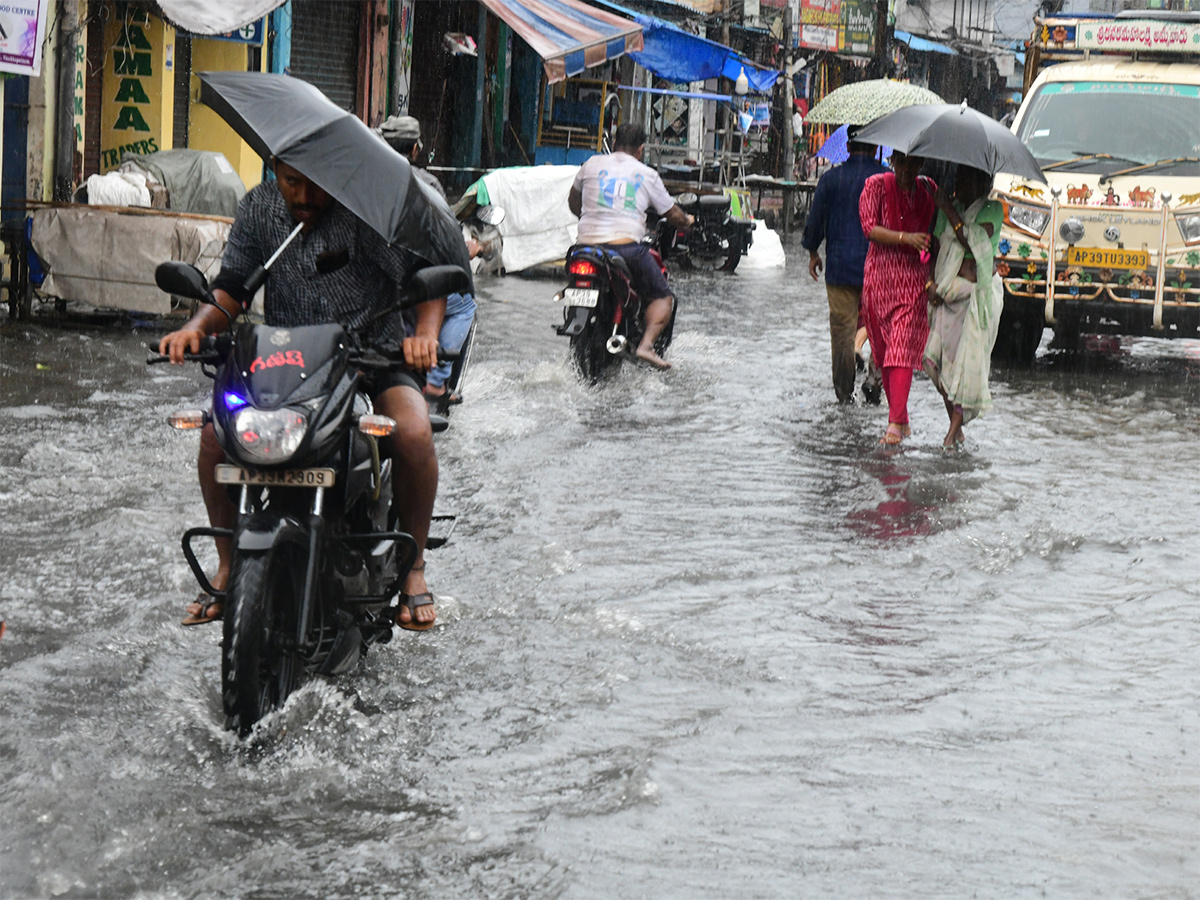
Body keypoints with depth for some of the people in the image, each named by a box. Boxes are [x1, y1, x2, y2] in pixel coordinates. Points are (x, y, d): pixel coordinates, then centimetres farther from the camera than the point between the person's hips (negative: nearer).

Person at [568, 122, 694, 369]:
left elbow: (573, 201, 26)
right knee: (662, 297, 9)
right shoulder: (647, 175, 7)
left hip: (588, 242, 3)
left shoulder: (592, 164, 11)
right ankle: (646, 344, -11)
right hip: (627, 245, -3)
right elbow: (672, 214, 15)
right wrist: (687, 221, 37)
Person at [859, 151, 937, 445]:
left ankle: (895, 423, -16)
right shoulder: (876, 185, 2)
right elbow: (869, 227, -8)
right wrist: (906, 238, -20)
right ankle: (900, 417, 19)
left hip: (916, 278, 0)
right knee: (884, 348, 5)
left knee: (903, 349, -12)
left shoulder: (929, 190, 10)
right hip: (880, 275, 0)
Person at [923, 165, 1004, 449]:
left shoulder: (992, 210, -4)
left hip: (980, 293, -4)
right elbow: (935, 248, 15)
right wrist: (932, 282, 0)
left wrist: (949, 211, -17)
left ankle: (953, 431, -5)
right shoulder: (949, 208, 9)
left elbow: (976, 243, -20)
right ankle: (955, 423, 7)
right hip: (948, 293, 4)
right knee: (938, 354, -6)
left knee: (968, 357, -9)